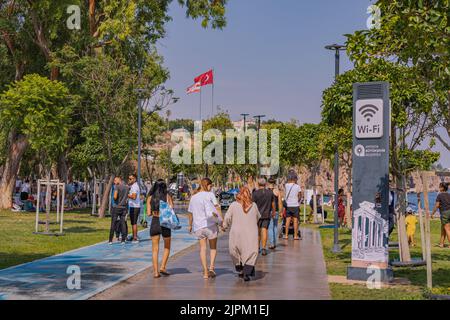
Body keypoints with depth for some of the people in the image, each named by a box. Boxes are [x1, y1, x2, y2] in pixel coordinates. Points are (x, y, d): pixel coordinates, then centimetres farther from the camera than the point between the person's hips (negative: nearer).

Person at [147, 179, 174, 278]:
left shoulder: (150, 198, 2)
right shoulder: (168, 196, -2)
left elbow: (149, 213, -1)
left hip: (154, 223, 1)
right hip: (165, 223, -1)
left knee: (155, 249, 9)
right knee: (167, 247, 18)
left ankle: (155, 271, 6)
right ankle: (163, 267, 9)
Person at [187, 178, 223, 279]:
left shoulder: (193, 197, 12)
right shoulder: (210, 195, -1)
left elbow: (191, 213, 18)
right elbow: (217, 207, -9)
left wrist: (190, 225, 29)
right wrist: (222, 220, -8)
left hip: (198, 226, 3)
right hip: (210, 224, -3)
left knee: (203, 248, 7)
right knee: (213, 248, 11)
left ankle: (205, 271, 1)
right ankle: (211, 267, -6)